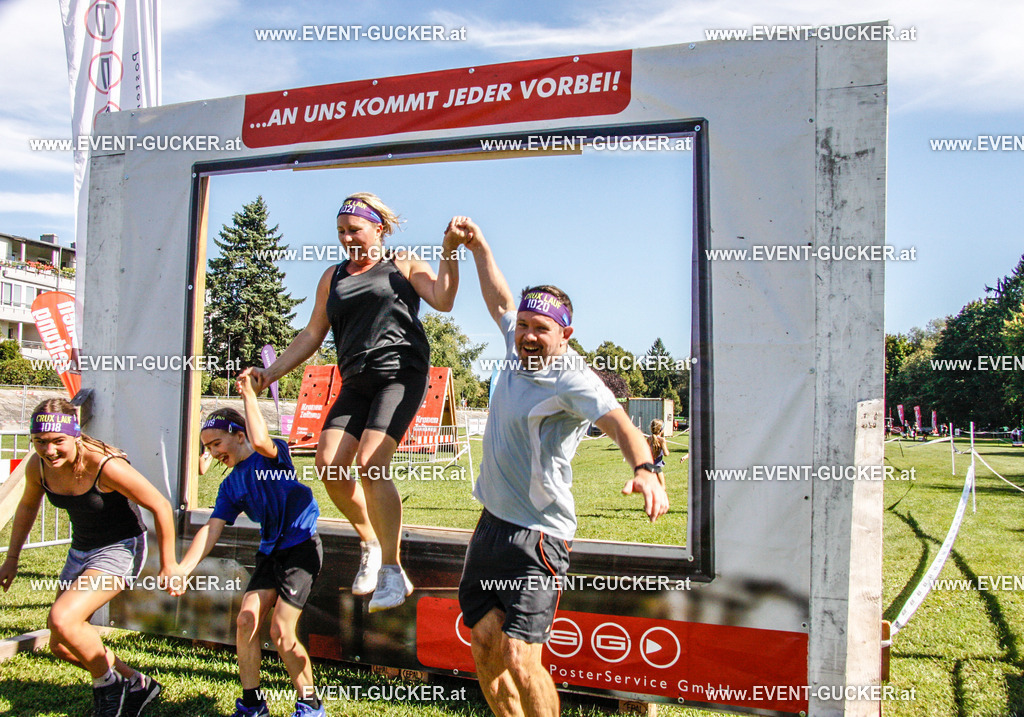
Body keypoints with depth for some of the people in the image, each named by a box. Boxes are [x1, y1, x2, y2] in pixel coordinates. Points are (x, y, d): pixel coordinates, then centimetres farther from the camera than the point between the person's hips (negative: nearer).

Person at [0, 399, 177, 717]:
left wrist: (168, 565, -13)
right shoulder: (37, 466, -10)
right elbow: (28, 505, 14)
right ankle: (136, 684, 31)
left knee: (62, 619, -27)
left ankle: (107, 683, 1)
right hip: (81, 550, 8)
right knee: (61, 646, 11)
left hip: (120, 550, -8)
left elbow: (160, 506, -21)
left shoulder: (105, 466, -29)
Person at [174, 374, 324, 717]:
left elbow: (261, 442, -34)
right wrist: (181, 569, -8)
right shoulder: (230, 486, 10)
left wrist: (249, 396, -22)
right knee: (246, 621, -2)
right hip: (270, 551, 7)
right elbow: (211, 530, 4)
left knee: (281, 631, -10)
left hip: (302, 546, -7)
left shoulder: (272, 454, -8)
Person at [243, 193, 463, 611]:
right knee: (329, 465, -9)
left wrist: (449, 252, -16)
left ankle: (392, 571, -13)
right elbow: (312, 334, 22)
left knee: (370, 462, -21)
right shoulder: (332, 278, 21)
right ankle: (370, 545, 14)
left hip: (402, 374, -5)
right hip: (356, 383, 5)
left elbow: (443, 300, -5)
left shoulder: (403, 266, 10)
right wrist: (271, 372, 15)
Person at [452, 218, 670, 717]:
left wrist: (644, 470, -51)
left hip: (537, 535, -8)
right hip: (492, 523, 8)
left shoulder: (572, 380, -15)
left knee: (520, 657, -14)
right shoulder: (521, 351, 7)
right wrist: (478, 246, 24)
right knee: (484, 647, 11)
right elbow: (499, 300, 24)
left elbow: (618, 421, -33)